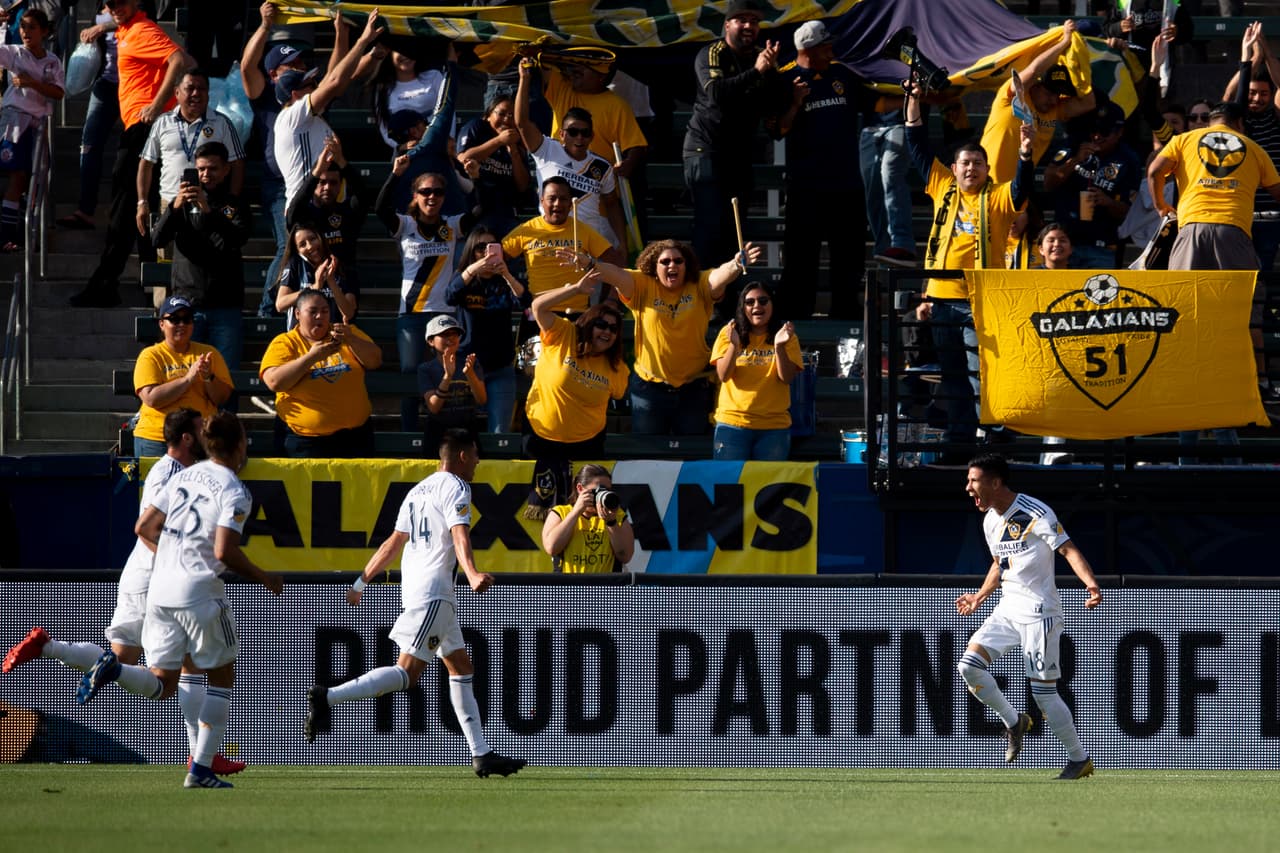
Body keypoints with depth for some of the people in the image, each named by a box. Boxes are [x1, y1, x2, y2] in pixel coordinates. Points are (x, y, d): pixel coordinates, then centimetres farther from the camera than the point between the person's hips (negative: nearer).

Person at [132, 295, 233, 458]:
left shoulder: (209, 354, 10)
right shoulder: (150, 356, 1)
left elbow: (222, 399, 5)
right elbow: (151, 398, -13)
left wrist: (208, 377, -14)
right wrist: (188, 378, -16)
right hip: (156, 441, -2)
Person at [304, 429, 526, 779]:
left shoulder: (419, 490, 19)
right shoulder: (455, 487, -6)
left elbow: (394, 542, 23)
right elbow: (460, 536, -23)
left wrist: (363, 581, 29)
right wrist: (472, 574, -37)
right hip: (433, 590, -10)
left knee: (462, 668, 11)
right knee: (407, 672, -15)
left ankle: (481, 755, 10)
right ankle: (327, 697, -21)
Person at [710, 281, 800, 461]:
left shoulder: (786, 336, 4)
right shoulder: (729, 333, 4)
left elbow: (787, 378, -6)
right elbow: (723, 375, -5)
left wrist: (779, 346, -21)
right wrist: (734, 344, -20)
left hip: (774, 425, 0)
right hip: (732, 423, 0)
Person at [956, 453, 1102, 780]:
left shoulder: (1035, 514, -15)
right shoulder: (991, 522, 11)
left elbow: (1068, 550, -22)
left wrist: (1091, 583, -37)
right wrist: (980, 597, 30)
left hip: (1038, 612, -8)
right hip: (1008, 609, 8)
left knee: (1043, 691, -8)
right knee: (969, 665, -9)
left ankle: (1080, 759, 7)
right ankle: (1013, 722, 10)